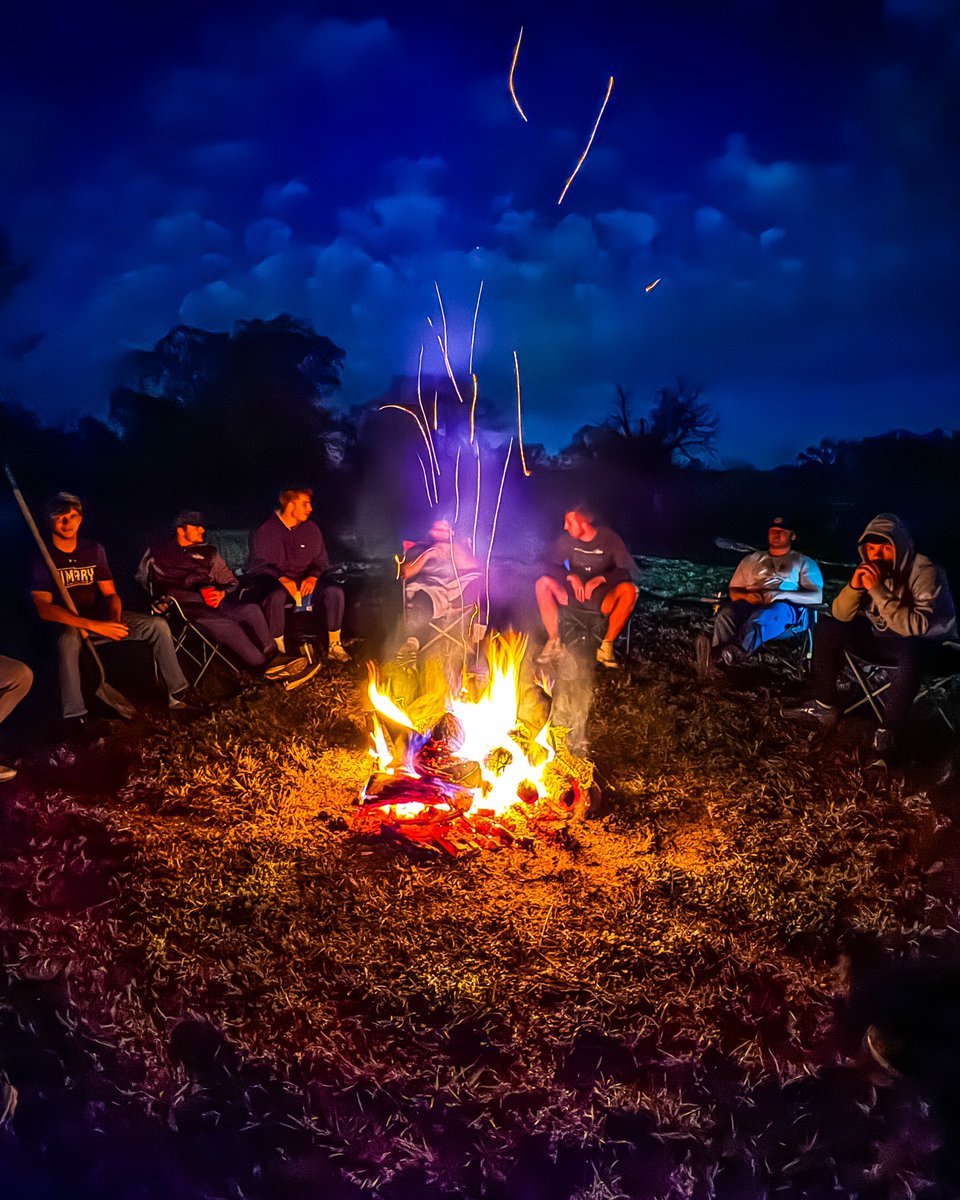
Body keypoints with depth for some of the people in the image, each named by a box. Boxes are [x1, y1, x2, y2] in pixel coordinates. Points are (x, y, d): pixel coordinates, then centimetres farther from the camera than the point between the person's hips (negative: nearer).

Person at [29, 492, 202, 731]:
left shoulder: (94, 550, 5)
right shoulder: (43, 557, -11)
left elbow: (110, 593, 8)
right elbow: (44, 609, -20)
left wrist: (115, 619, -16)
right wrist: (93, 625, -29)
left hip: (100, 619, 5)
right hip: (66, 625, -5)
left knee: (157, 625, -10)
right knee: (68, 638, -42)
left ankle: (177, 694, -4)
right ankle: (74, 717, -36)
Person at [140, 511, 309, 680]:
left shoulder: (208, 552, 24)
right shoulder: (160, 554, 15)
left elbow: (231, 582, 22)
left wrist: (222, 593, -4)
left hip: (214, 601, 4)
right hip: (188, 608, -4)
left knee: (251, 609, -29)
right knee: (225, 625, -36)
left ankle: (272, 657, -41)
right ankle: (264, 664, -41)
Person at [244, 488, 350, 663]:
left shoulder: (311, 529, 7)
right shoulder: (266, 530, -7)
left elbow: (321, 560, 11)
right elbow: (258, 565, -9)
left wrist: (313, 577, -12)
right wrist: (282, 579, -26)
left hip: (305, 581, 4)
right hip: (275, 583, -4)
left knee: (335, 591, -22)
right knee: (276, 596, -39)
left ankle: (334, 645, -11)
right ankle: (278, 650, -26)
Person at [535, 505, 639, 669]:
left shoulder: (610, 539, -12)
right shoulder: (567, 539, -4)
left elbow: (630, 572, -16)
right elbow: (552, 566, -3)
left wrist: (601, 578, -31)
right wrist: (571, 577, -23)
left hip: (603, 599, -2)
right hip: (574, 593, 2)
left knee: (630, 590, -33)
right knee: (543, 583, -24)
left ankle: (607, 646, -23)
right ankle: (554, 642, -17)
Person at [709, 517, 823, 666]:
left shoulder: (804, 562, 22)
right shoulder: (752, 559, 31)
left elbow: (817, 597, 6)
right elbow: (734, 592, 26)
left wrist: (780, 594, -11)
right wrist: (747, 596, -2)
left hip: (787, 607, -3)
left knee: (764, 617, -43)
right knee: (727, 613, -36)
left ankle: (734, 651, -72)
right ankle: (717, 659, -62)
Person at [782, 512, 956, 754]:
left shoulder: (924, 572, -22)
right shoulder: (872, 570, -4)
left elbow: (918, 627, -34)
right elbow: (841, 616, -3)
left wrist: (878, 591, -36)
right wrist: (854, 586, -22)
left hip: (926, 647, -7)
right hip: (883, 640, 7)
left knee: (911, 653, -41)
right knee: (827, 628, -4)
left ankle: (888, 731, -25)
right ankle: (824, 707, -1)